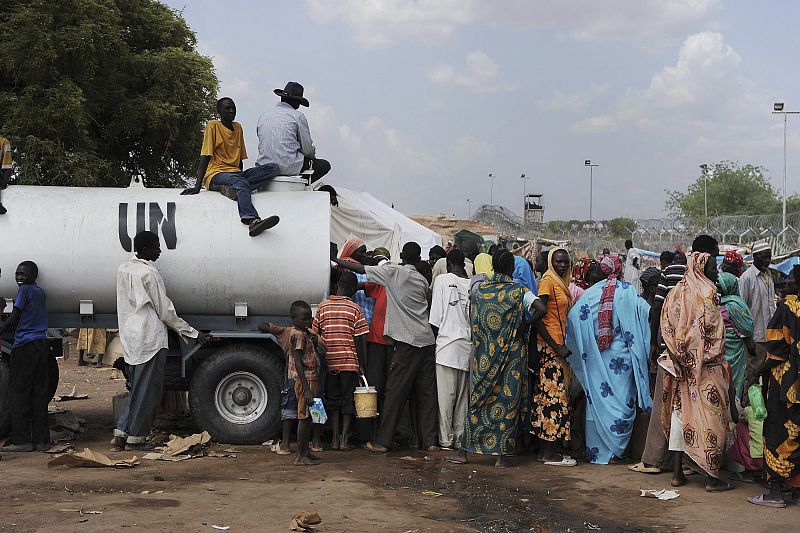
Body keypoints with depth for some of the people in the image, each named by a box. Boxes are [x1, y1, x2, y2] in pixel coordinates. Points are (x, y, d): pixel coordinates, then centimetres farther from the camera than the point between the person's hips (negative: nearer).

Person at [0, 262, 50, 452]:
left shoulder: (24, 290, -6)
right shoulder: (41, 292, 17)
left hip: (26, 345, -7)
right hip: (43, 344, 7)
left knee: (18, 391, -3)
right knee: (40, 392, 7)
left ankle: (22, 440, -5)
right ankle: (41, 440, 8)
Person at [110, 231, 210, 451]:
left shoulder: (123, 269, 10)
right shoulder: (149, 273, -15)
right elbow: (165, 311, -12)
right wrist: (194, 333, -4)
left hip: (130, 340, 8)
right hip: (150, 340, -8)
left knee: (137, 388, 16)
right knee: (147, 391, 2)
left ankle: (120, 435, 13)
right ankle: (135, 438, 7)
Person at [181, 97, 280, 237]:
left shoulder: (238, 128, 19)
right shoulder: (213, 126, 0)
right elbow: (205, 157, -7)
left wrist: (242, 177, 12)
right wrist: (197, 186, -15)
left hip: (236, 173, 7)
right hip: (216, 175, -7)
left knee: (273, 168, -15)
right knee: (241, 183, -39)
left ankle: (233, 188, -30)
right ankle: (252, 220, -66)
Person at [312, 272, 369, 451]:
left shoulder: (323, 307, 3)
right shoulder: (355, 309, -5)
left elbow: (314, 335, 5)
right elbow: (360, 340, -6)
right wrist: (362, 365, 0)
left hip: (329, 362, 2)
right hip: (350, 361, -2)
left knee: (332, 400, 11)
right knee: (348, 400, 6)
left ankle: (334, 438, 8)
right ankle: (344, 439, 1)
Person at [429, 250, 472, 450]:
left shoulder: (442, 280, -5)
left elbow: (435, 318, -5)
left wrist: (436, 336, 6)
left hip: (447, 343, -3)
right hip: (467, 346, 3)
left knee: (446, 394, 1)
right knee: (463, 396, 10)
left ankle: (446, 438, 3)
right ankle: (460, 438, 14)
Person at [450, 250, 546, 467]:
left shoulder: (480, 290, 3)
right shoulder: (519, 290, -6)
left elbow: (473, 323, 6)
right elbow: (542, 309, -19)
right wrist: (524, 325, -6)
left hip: (484, 355, 3)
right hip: (512, 354, -2)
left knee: (479, 400, 10)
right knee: (508, 401, 4)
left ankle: (465, 450, 11)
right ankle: (501, 455, 6)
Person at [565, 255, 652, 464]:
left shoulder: (592, 292, 1)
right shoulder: (628, 292, -4)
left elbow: (574, 316, -6)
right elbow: (645, 311, -17)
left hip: (596, 358, 2)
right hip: (621, 358, -2)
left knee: (598, 398, 9)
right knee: (622, 398, 6)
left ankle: (596, 450, 13)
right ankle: (614, 450, 6)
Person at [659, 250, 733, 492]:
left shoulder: (676, 293, 7)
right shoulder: (706, 293, -11)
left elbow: (667, 329, 5)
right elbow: (712, 331, -14)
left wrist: (677, 357, 10)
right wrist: (720, 362, -4)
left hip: (680, 364, 6)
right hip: (704, 366, -6)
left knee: (679, 411, 10)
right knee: (710, 416, 0)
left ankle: (677, 473, 13)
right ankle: (712, 476, 1)